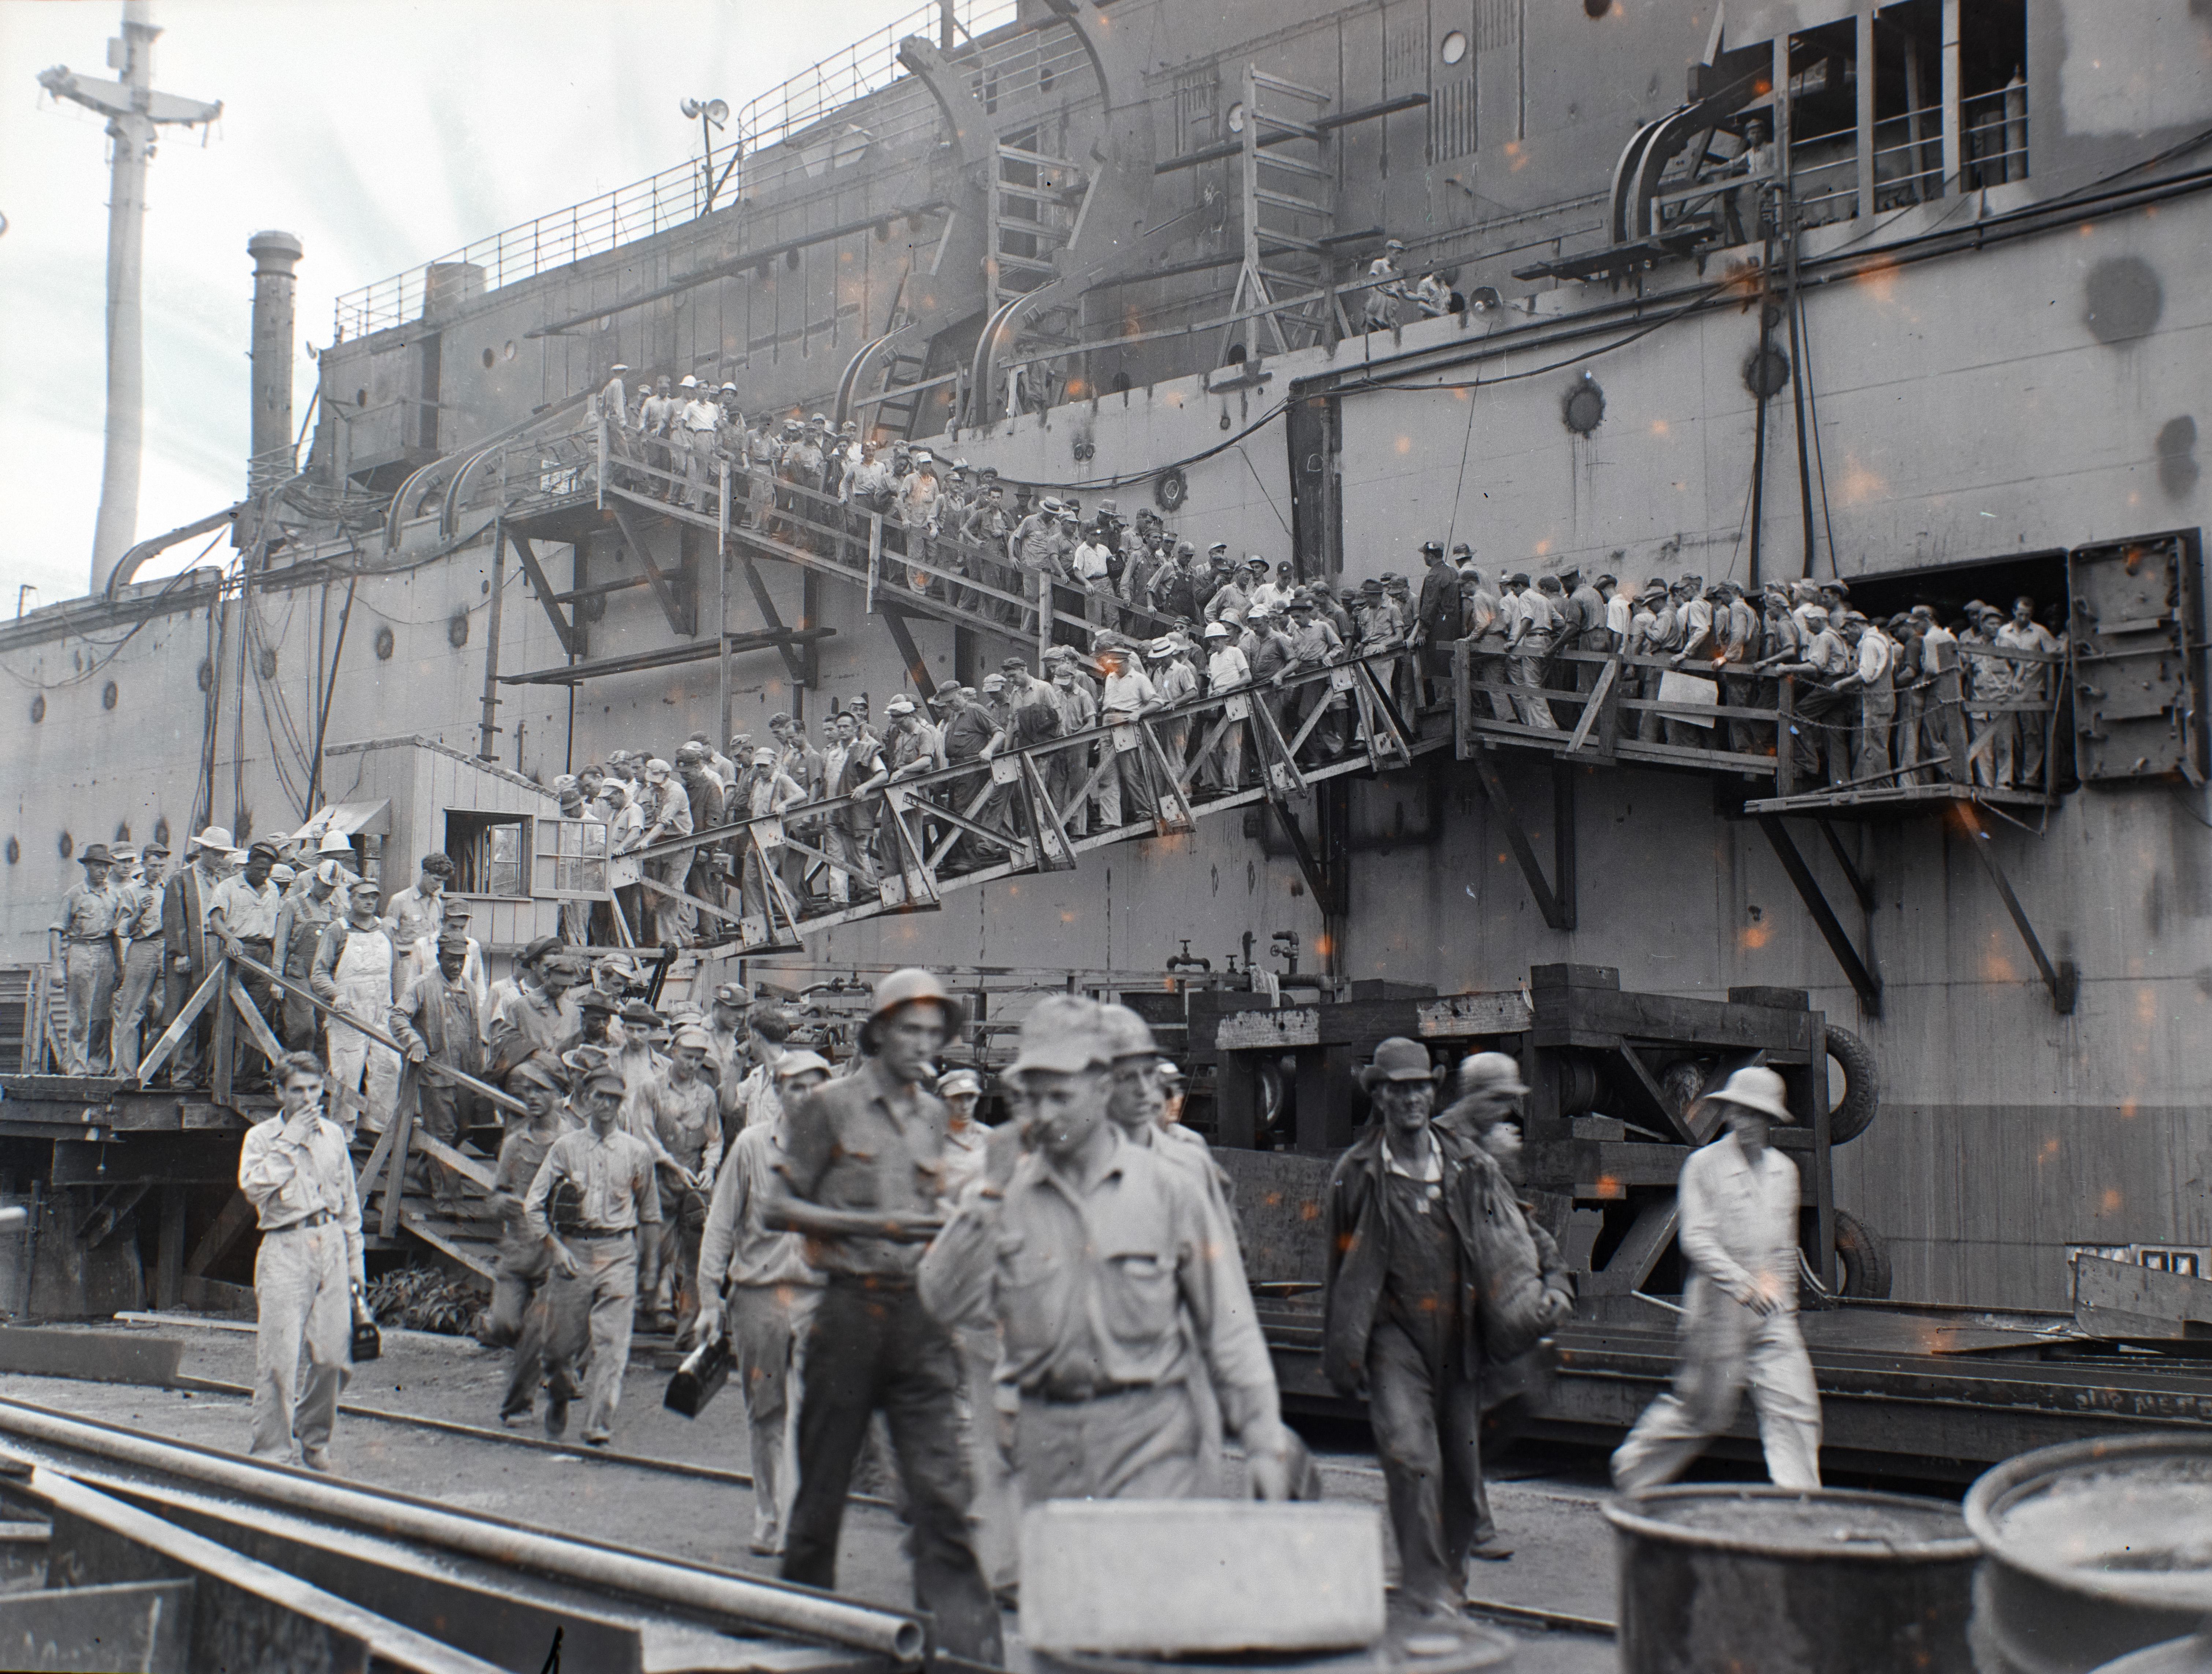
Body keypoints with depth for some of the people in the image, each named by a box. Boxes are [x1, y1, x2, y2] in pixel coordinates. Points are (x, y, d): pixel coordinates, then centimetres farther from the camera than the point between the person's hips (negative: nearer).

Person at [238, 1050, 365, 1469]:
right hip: (286, 1249, -4)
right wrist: (290, 1140, -11)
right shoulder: (262, 1137, 5)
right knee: (279, 1358, -9)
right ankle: (274, 1452, -2)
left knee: (334, 1356, 1)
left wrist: (355, 1261, 17)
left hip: (331, 1245, 4)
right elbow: (253, 1187, -14)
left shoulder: (334, 1135, 17)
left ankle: (314, 1440, 19)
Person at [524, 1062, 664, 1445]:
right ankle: (557, 1397, 35)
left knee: (612, 1343, -10)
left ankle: (599, 1429, -10)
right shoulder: (565, 1148, 5)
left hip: (618, 1253, 0)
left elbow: (650, 1211, 15)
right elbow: (533, 1205, 4)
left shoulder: (636, 1151, 7)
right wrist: (555, 1250, -7)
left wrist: (652, 1264, 12)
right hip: (573, 1251, 0)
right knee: (563, 1341, 4)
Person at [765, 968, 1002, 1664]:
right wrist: (877, 1225, -14)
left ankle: (966, 1643, -8)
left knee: (941, 1484, -5)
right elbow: (780, 1208, -5)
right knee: (823, 1479, 7)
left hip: (920, 1313, 3)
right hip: (849, 1310, -3)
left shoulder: (933, 1116, 15)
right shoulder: (830, 1107, 0)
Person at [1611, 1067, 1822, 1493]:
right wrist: (1743, 1285, -25)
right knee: (1699, 1411, 5)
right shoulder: (1704, 1165, -6)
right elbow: (1696, 1238, -15)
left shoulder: (1784, 1170, 11)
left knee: (1795, 1409, -5)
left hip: (1773, 1315, 5)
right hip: (1719, 1310, -5)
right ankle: (1633, 1474, 26)